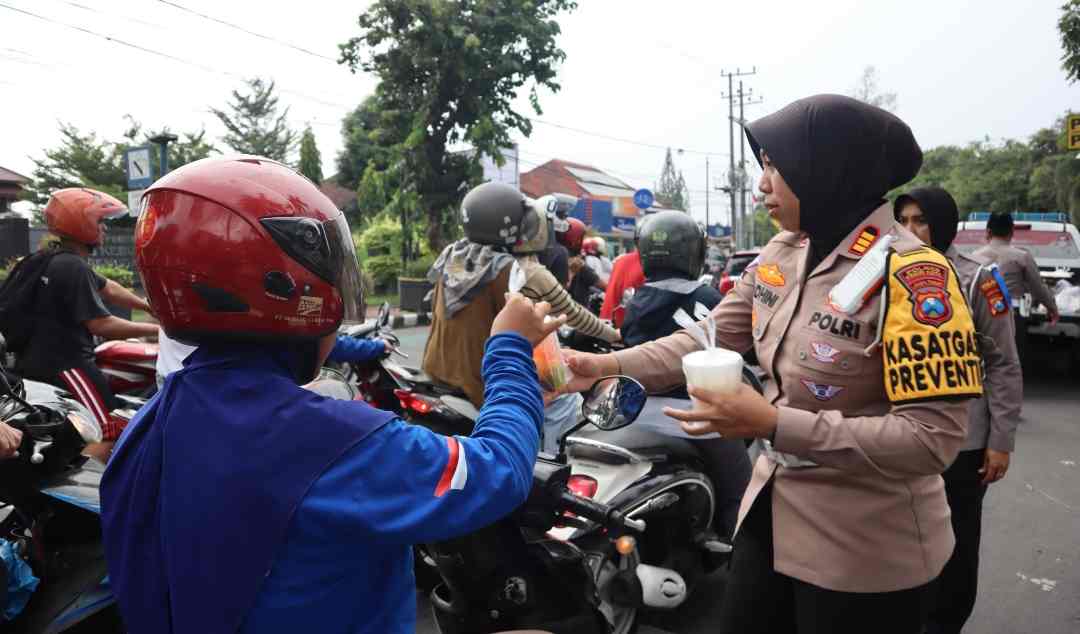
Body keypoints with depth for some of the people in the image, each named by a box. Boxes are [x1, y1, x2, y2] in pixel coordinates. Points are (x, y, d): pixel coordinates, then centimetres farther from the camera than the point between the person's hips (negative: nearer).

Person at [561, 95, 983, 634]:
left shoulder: (911, 274, -21)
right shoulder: (782, 252, 1)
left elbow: (933, 438, -25)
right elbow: (709, 338, 1)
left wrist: (775, 425, -29)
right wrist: (608, 366, -11)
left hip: (863, 550, -6)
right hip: (774, 513, 7)